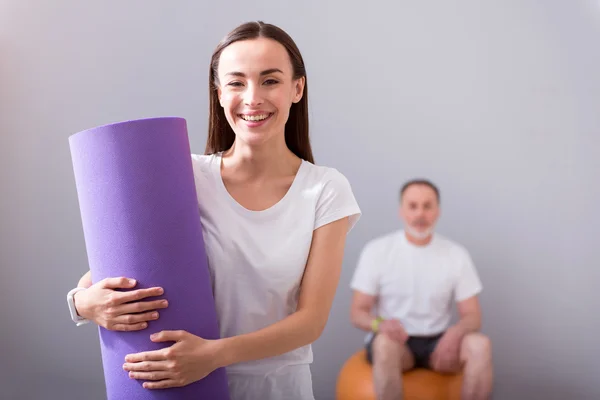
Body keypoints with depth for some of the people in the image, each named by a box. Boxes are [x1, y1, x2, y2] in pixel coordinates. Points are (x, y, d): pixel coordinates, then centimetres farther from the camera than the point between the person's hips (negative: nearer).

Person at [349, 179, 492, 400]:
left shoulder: (456, 254, 0)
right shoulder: (377, 250, -5)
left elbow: (473, 316, 0)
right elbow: (357, 313, -5)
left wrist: (455, 332, -25)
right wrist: (379, 324, -30)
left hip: (438, 342, 2)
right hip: (396, 341, -2)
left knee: (480, 345, -28)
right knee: (385, 344, -38)